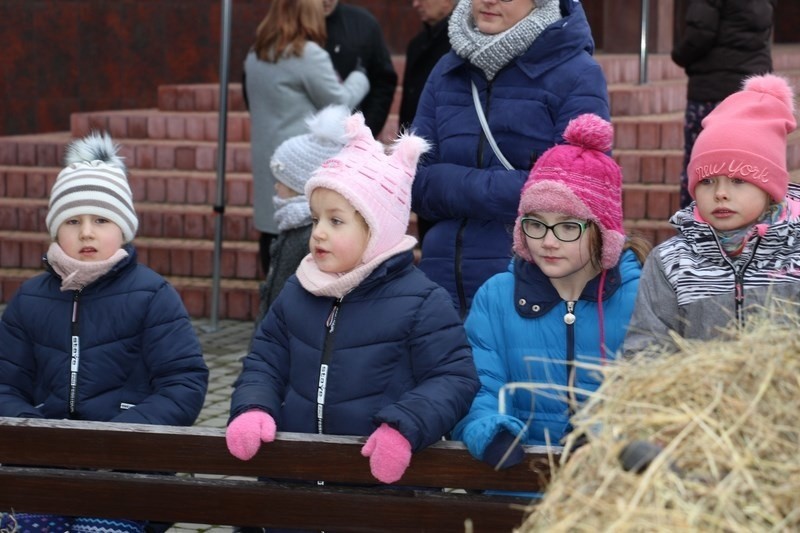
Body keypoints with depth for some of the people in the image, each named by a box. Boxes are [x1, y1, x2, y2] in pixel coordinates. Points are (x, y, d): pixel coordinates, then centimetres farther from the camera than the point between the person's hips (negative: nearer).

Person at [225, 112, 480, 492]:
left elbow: (454, 379, -9)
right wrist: (252, 409, -6)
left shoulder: (420, 302, -5)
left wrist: (404, 426, -24)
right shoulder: (296, 294, 12)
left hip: (384, 476, -5)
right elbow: (264, 364, 15)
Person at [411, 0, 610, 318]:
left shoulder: (577, 74, -5)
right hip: (446, 286, 4)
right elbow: (416, 184, 4)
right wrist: (504, 189, -11)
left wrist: (453, 187, -11)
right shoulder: (447, 71, 10)